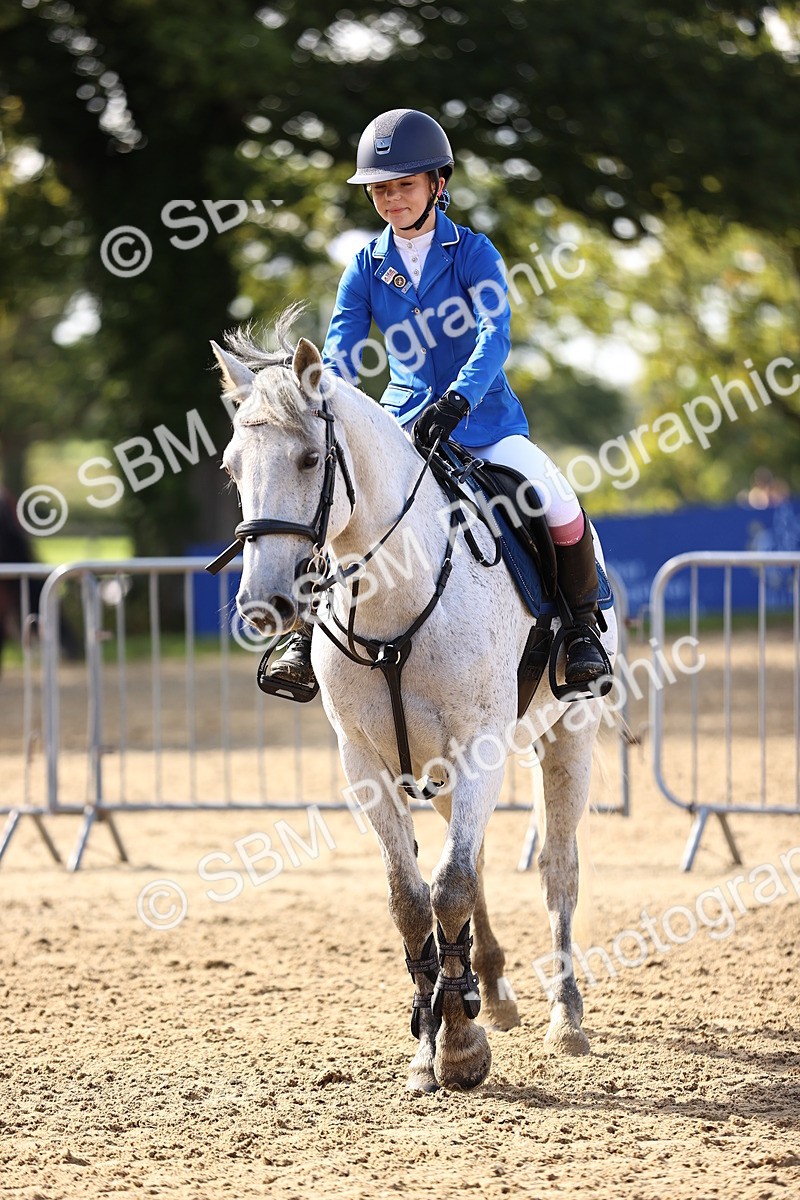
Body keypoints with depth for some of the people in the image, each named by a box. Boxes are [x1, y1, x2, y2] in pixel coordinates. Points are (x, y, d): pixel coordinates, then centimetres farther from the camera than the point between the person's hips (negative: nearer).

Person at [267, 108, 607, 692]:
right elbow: (340, 357, -1)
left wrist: (457, 400, -39)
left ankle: (581, 621, 0)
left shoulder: (472, 251, -7)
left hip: (484, 416, -3)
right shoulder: (367, 267, 3)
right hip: (403, 418, 3)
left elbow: (495, 336, -21)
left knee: (559, 504, -25)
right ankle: (309, 629, -3)